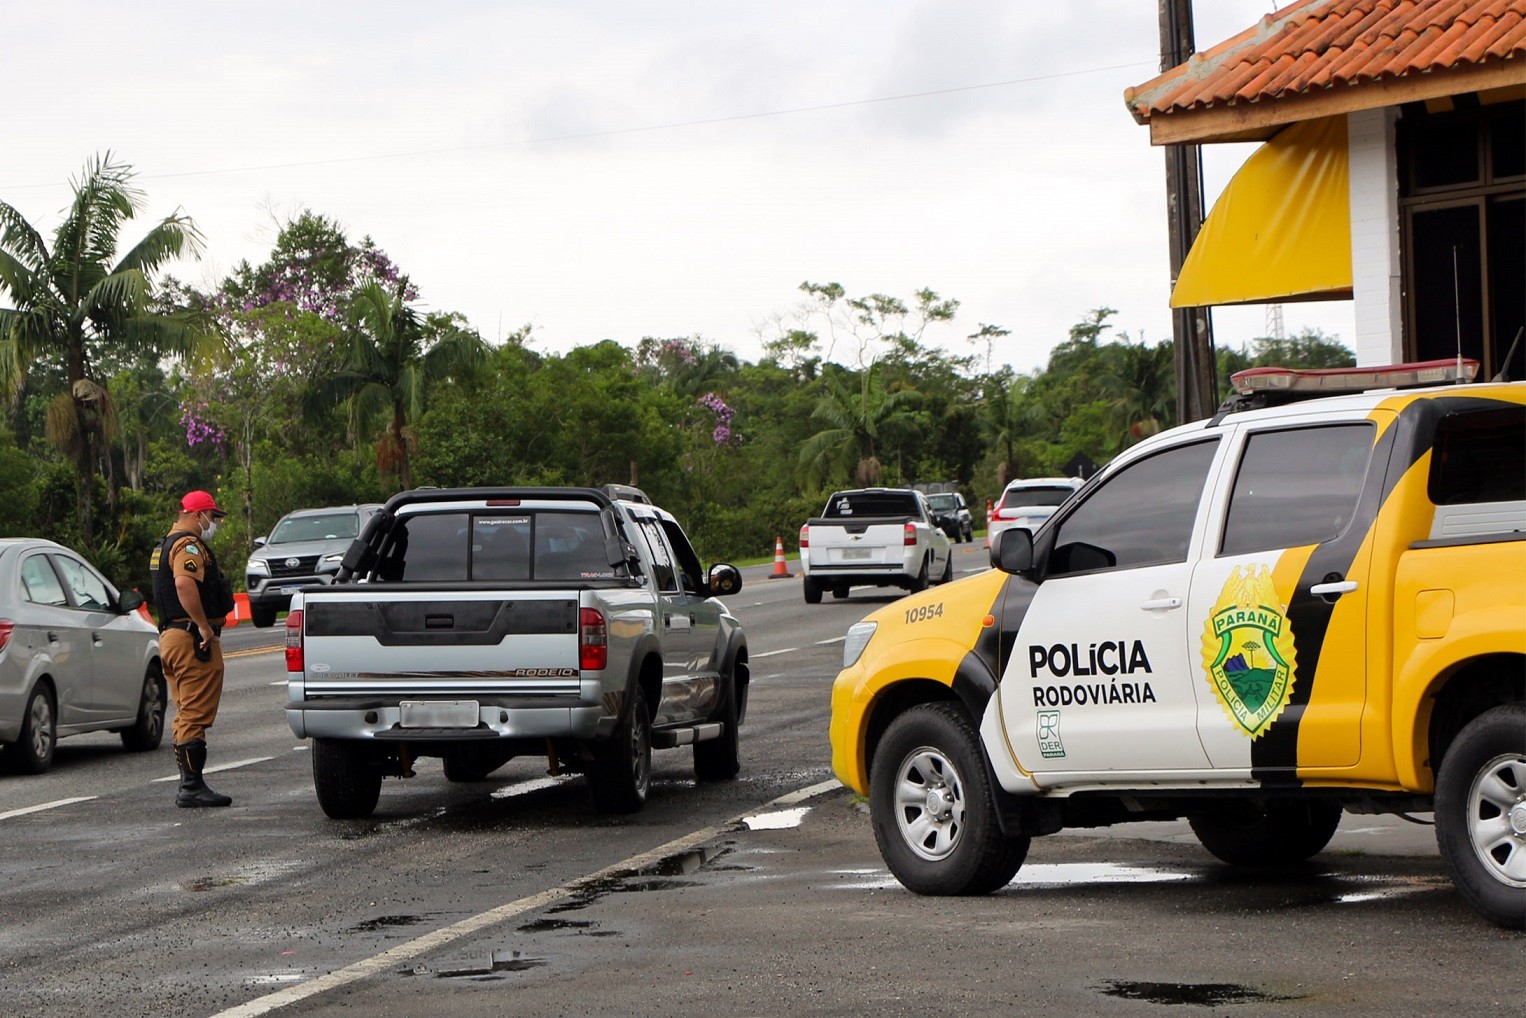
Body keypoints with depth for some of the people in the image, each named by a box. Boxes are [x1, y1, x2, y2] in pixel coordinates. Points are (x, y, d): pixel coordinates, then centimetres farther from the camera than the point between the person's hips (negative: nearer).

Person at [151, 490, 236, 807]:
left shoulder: (167, 545, 22)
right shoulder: (189, 546, -13)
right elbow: (184, 583, -30)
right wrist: (204, 626, -28)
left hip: (170, 636, 11)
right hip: (192, 639, -11)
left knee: (186, 715, 15)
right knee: (195, 715, -9)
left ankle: (189, 784, 18)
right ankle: (192, 787, -9)